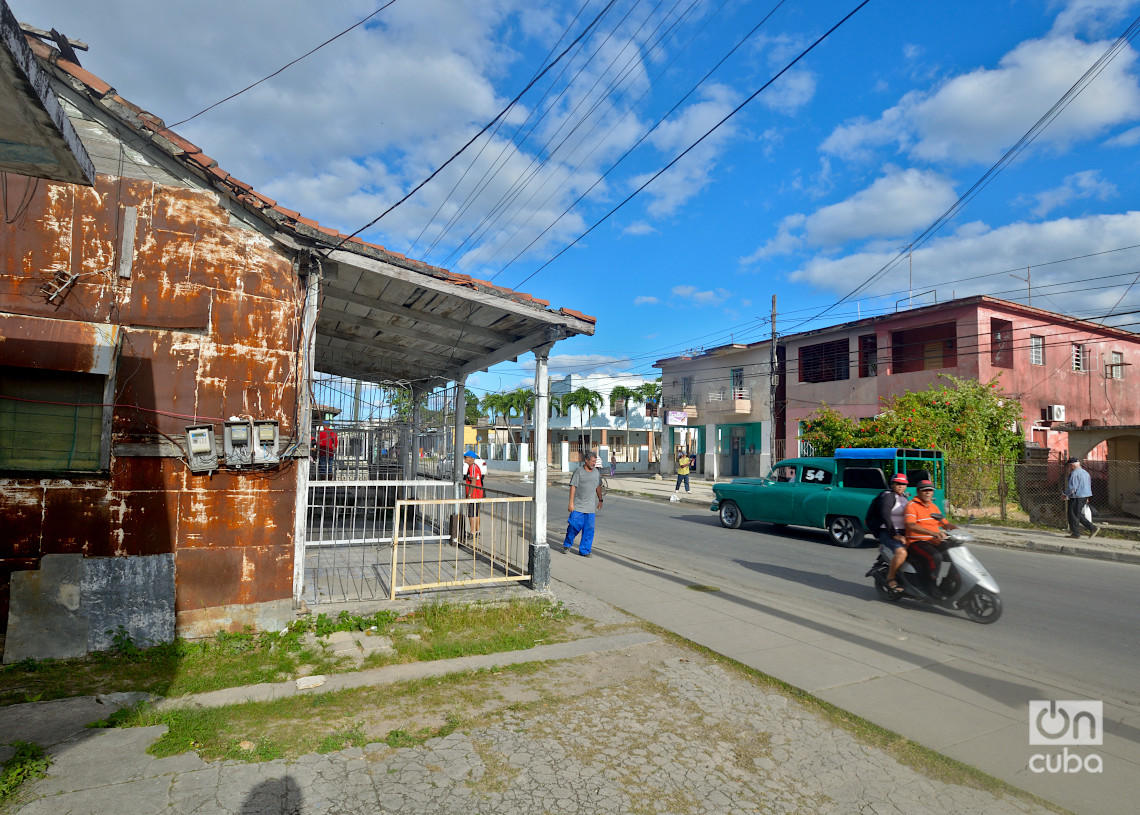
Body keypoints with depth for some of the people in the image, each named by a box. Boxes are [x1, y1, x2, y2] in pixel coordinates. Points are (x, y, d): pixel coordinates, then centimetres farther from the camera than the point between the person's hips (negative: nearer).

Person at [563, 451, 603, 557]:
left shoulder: (596, 472, 9)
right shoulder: (579, 471, -7)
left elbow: (598, 487, 20)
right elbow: (573, 487, -8)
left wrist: (600, 500, 18)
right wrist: (571, 503, -12)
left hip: (590, 507, 4)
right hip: (577, 506, -4)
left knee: (589, 529, 2)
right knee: (574, 526, -3)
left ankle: (585, 550, 12)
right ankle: (567, 545, 21)